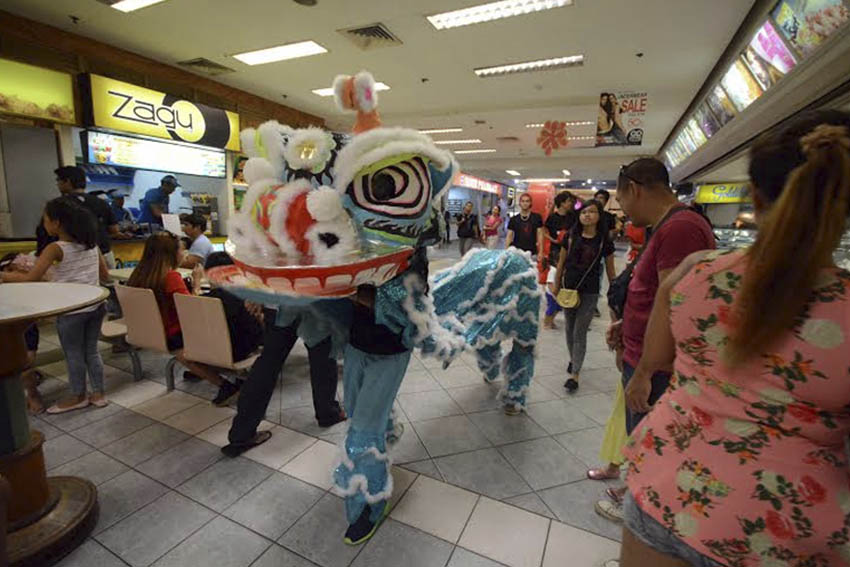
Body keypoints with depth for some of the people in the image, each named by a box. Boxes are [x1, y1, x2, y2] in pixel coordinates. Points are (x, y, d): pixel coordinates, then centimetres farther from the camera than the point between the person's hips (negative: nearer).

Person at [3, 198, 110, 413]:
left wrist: (5, 276, -3)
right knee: (91, 351, 17)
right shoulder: (91, 243, 4)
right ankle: (98, 393, 24)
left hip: (71, 310, -6)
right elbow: (104, 275, 10)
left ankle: (78, 396, 26)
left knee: (74, 355, 11)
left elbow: (31, 279, -17)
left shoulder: (56, 248, -13)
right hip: (96, 306, 6)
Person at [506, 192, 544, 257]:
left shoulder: (537, 217, 5)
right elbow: (509, 236, 6)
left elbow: (540, 235, 3)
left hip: (531, 253, 0)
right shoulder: (513, 219, 6)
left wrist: (540, 252, -5)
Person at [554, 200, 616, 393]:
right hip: (569, 288, 3)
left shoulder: (604, 241, -5)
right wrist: (557, 285, 6)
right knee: (570, 328, 15)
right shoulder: (571, 236, -1)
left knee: (580, 332, -2)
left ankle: (575, 375, 4)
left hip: (590, 292, -2)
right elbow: (561, 262, 6)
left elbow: (610, 270, 2)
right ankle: (573, 359, 38)